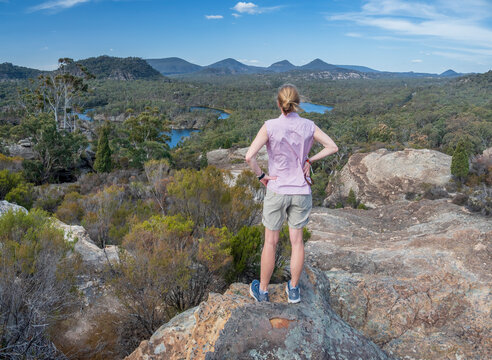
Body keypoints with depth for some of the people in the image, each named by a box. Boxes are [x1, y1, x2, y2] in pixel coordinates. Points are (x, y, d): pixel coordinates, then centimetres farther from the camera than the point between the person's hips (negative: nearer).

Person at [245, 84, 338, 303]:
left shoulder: (270, 126, -14)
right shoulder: (308, 126, -4)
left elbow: (249, 156, -21)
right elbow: (332, 147, 3)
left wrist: (261, 175, -7)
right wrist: (309, 161, 4)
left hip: (277, 191, -2)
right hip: (301, 191, 3)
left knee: (270, 242, 11)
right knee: (296, 240, 15)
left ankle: (262, 290, 26)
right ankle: (293, 289, 28)